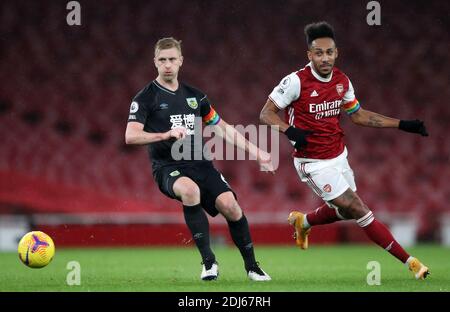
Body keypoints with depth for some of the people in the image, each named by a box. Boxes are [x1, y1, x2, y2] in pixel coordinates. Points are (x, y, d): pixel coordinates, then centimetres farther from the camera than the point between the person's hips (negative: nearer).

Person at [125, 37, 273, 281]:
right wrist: (166, 135, -28)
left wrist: (255, 152, 18)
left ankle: (251, 266, -2)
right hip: (168, 167, -4)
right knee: (189, 189, -37)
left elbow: (222, 128, 23)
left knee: (228, 204, -21)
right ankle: (208, 261, -27)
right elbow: (131, 136, -13)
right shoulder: (145, 98, 0)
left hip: (200, 164, 4)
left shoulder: (194, 96, 15)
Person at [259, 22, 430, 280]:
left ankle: (303, 222, 47)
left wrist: (403, 125, 8)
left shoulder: (342, 81, 0)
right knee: (359, 210, -10)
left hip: (339, 156, 7)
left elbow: (358, 115, 12)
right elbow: (266, 113, -13)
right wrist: (290, 130, -32)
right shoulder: (296, 81, -19)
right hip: (314, 163, -7)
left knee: (344, 211, 18)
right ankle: (409, 261, -6)